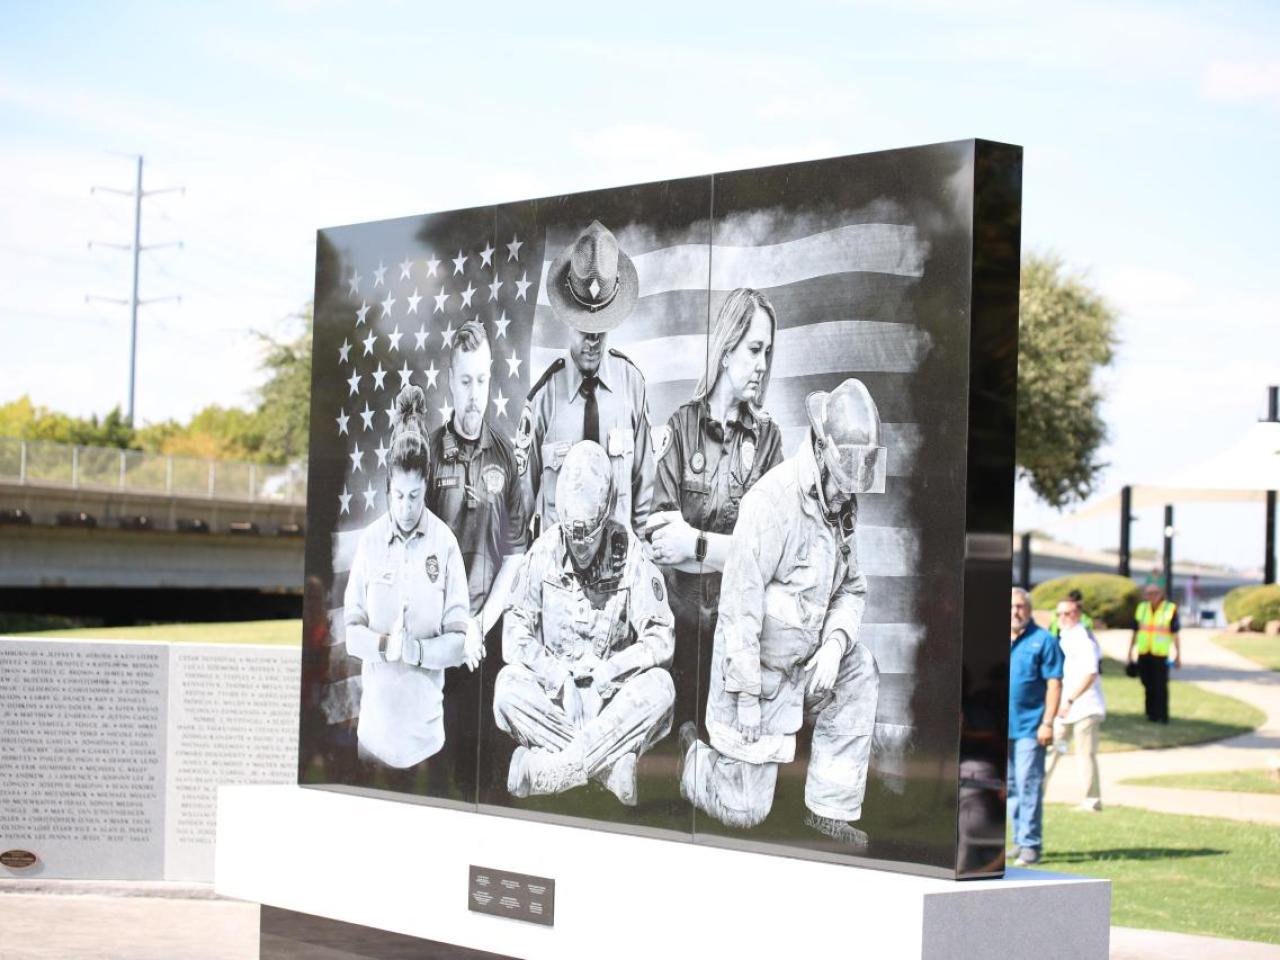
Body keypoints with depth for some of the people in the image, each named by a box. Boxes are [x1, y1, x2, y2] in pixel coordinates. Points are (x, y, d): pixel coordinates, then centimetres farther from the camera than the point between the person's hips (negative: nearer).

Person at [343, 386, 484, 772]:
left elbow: (458, 641, -6)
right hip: (375, 717, 1)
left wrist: (413, 650, -20)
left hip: (425, 724, -1)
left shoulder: (445, 544, -7)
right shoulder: (369, 541, -3)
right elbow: (350, 629, -1)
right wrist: (384, 644, -18)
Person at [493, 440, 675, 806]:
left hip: (611, 696, -1)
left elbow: (661, 638, -12)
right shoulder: (545, 550, -5)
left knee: (659, 686, -29)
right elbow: (516, 631, -7)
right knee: (508, 684, -26)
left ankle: (554, 766, -31)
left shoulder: (629, 554, -9)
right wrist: (558, 678, -22)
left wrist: (607, 670, -26)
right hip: (553, 692, 1)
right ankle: (608, 763, -27)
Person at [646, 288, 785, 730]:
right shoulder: (680, 428, 2)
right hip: (682, 616, -1)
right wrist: (736, 549, -14)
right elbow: (660, 538, -7)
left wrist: (697, 543, -11)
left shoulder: (767, 436, 5)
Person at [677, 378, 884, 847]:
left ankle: (831, 808, -3)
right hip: (754, 669, -7)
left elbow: (852, 589, 8)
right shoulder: (774, 501, -26)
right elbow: (740, 601, -26)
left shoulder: (842, 504, -1)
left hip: (802, 662, 7)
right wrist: (748, 698, -25)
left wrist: (835, 643, -14)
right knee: (745, 810, -1)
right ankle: (694, 754, 33)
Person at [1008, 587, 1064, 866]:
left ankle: (1030, 845, -5)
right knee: (1011, 787, 11)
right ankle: (1020, 840, 20)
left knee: (1028, 786, -8)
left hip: (1030, 727, -6)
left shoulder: (1043, 641, -3)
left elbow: (1054, 684, -7)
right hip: (1001, 727, 6)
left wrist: (1047, 723, -14)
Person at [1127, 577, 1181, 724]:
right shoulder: (1142, 608, 11)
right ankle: (1151, 714, 16)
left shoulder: (1170, 609, -1)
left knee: (1160, 686, -7)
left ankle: (1162, 716, -2)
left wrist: (1178, 655, -2)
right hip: (1143, 654, 4)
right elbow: (1135, 632, 16)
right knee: (1148, 685, 7)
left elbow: (1175, 634, 0)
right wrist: (1130, 652, 14)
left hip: (1160, 655, -4)